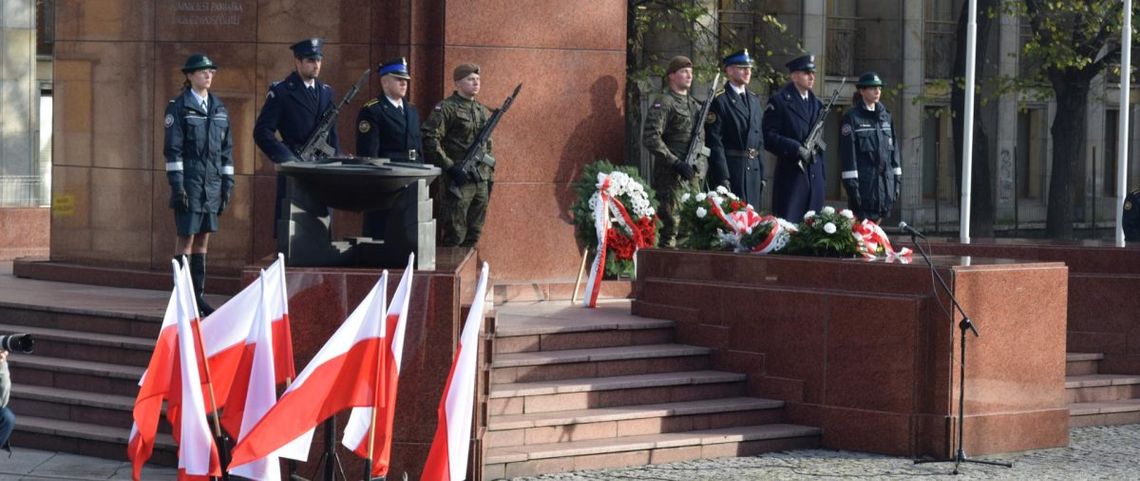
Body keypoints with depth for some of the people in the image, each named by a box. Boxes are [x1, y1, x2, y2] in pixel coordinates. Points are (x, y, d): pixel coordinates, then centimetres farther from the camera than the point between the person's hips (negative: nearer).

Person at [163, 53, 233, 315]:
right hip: (189, 181, -6)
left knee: (203, 237, 7)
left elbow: (227, 149, 15)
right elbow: (172, 148, -8)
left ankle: (198, 295, 12)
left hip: (212, 182, 6)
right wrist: (177, 185, -14)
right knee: (186, 236, -4)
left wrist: (227, 185, 10)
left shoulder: (219, 108, 13)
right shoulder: (178, 107, -4)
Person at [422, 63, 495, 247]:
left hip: (481, 182, 7)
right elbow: (429, 140, -15)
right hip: (459, 181, -7)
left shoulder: (483, 111, 16)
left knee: (474, 235, 9)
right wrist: (450, 167, -19)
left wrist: (490, 177, 16)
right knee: (455, 235, -6)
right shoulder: (446, 108, -7)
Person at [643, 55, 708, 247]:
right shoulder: (663, 104, -7)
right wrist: (676, 163, -20)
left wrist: (702, 168, 12)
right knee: (671, 225, -9)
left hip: (694, 176, 7)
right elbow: (650, 138, -16)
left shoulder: (696, 105, 18)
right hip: (671, 176, -7)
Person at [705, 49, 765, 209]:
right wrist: (722, 177, -18)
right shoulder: (719, 101, -6)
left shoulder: (754, 100, 17)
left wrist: (762, 174, 14)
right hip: (730, 169, -7)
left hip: (753, 170, 7)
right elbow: (714, 142, -12)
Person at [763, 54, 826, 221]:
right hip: (790, 174, -6)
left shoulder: (817, 104, 18)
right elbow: (769, 137, -10)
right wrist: (796, 149, -19)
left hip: (815, 174, 6)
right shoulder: (779, 101, -2)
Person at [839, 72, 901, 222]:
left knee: (876, 222, 8)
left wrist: (897, 178, 11)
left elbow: (894, 148, 16)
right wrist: (851, 182, -15)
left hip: (886, 180, 6)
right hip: (864, 181, -6)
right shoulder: (852, 117, -5)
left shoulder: (885, 116, 14)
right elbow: (847, 151, -9)